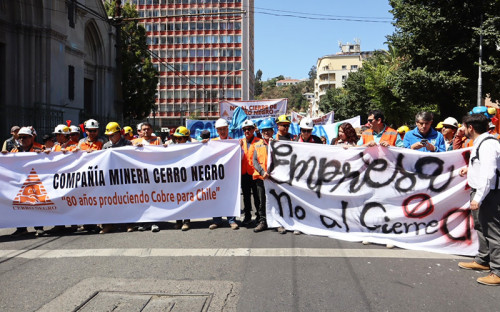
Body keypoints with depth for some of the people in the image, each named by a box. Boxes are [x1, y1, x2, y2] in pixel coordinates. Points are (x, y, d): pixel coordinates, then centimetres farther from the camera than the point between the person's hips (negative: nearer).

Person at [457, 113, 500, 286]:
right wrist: (470, 169, 13)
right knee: (481, 227, 22)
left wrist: (478, 198, -24)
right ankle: (482, 261, 38)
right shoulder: (480, 142, 12)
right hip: (479, 191, 11)